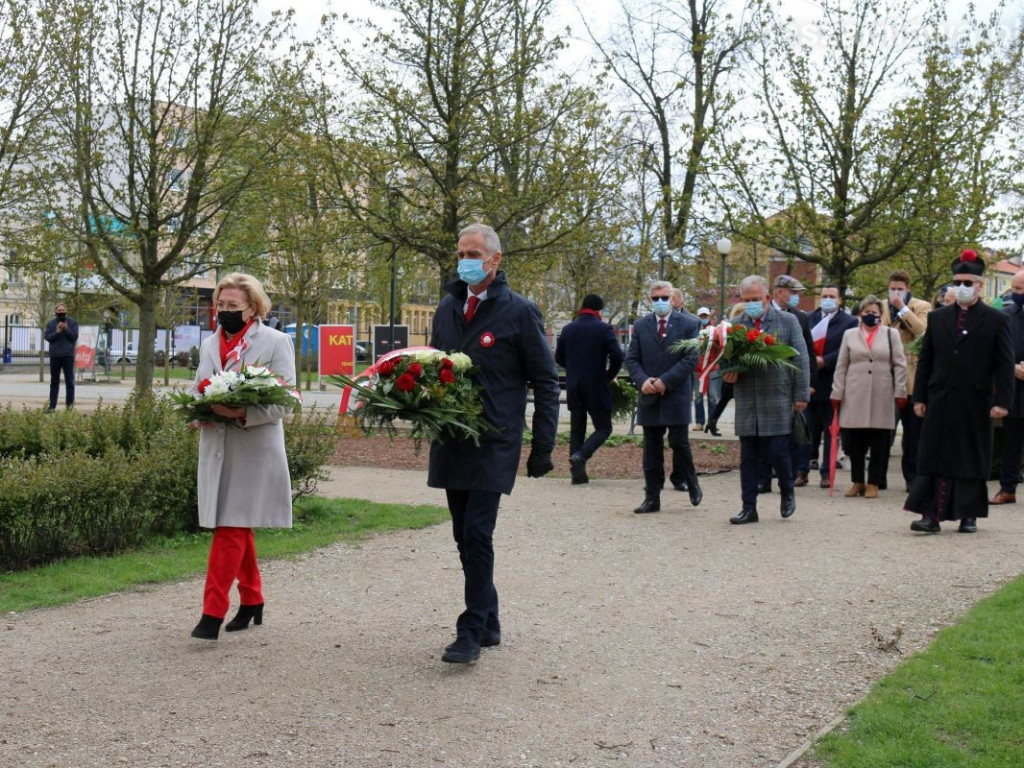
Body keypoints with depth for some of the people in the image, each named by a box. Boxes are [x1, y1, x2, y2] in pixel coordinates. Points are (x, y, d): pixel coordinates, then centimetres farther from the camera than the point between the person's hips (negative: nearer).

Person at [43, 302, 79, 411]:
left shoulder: (72, 322, 2)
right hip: (54, 355, 2)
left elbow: (74, 337, -4)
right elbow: (47, 337, -1)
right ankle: (52, 405, 12)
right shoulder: (51, 323, 6)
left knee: (69, 381, -1)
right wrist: (57, 332, -15)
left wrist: (66, 329, -18)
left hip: (68, 355, -2)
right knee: (54, 381, 8)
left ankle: (70, 405, 2)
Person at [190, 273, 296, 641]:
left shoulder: (276, 342, -3)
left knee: (230, 530, -9)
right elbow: (197, 390, 21)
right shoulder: (209, 344, 15)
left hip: (253, 451, -6)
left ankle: (213, 613, -8)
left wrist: (242, 413, -24)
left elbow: (284, 402, -9)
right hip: (216, 448, 6)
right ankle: (252, 602, 26)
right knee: (238, 530, 13)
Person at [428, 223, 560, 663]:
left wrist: (543, 447, -6)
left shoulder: (519, 312, -5)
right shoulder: (447, 308, 11)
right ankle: (489, 623, 23)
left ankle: (472, 631, -5)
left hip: (495, 443, -6)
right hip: (451, 441, 6)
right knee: (465, 537, 11)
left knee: (477, 533, -12)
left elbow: (546, 383, -2)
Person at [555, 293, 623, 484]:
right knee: (603, 428, 5)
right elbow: (617, 356, -15)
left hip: (573, 388, 5)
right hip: (596, 388, -5)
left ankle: (578, 474, 7)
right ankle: (580, 455, -18)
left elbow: (559, 357, 10)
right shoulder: (604, 329, -8)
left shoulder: (568, 329, 6)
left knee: (576, 430, 11)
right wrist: (610, 376, 2)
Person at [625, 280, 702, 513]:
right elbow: (631, 358, 8)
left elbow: (691, 358, -7)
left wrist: (665, 381, -14)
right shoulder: (640, 326, 10)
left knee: (679, 444, -3)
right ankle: (652, 498, 10)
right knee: (652, 450, 6)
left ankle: (692, 484, 21)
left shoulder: (688, 324, 0)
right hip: (649, 397, 3)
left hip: (676, 395, -3)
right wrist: (642, 380, -11)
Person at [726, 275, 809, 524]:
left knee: (777, 452, -3)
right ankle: (749, 508, 12)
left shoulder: (788, 321, 2)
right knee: (748, 458, 5)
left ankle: (787, 493, 24)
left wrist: (801, 395, -3)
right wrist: (728, 373, -9)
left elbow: (801, 359, 1)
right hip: (747, 402, 3)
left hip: (778, 401, -2)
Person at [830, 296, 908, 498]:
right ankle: (857, 482, 14)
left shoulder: (891, 335, 10)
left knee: (879, 442, 1)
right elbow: (841, 366, 10)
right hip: (855, 396, 1)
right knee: (854, 441, 0)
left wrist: (900, 392, -1)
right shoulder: (850, 335, 11)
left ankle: (874, 483, 10)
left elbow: (900, 365, 6)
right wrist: (837, 393, 5)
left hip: (882, 396, -1)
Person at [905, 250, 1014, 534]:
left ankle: (969, 515, 15)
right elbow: (925, 361, 11)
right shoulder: (937, 318, 10)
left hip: (976, 403, -2)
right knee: (935, 457, -2)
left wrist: (1002, 401, -9)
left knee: (972, 459, 5)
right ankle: (931, 514, -2)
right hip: (940, 401, 2)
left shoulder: (997, 320, 2)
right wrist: (919, 397, 5)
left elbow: (1005, 365, -1)